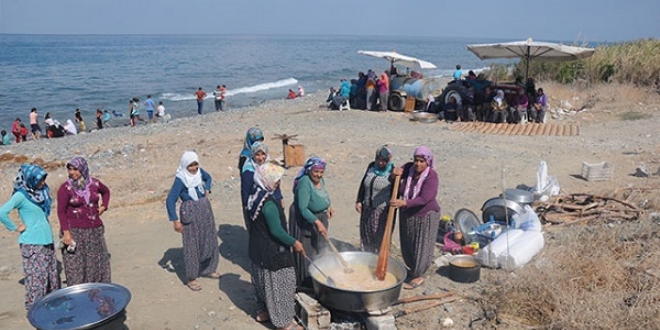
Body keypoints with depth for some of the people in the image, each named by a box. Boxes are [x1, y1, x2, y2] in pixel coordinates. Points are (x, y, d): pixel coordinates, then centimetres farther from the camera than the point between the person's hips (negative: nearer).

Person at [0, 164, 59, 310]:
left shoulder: (41, 192, 9)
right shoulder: (21, 195, -12)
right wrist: (16, 228, -13)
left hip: (47, 240, 7)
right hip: (32, 243, -7)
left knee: (52, 274, 13)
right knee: (37, 276, -1)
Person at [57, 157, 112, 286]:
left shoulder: (94, 183, 2)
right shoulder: (65, 188, -9)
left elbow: (106, 191, 23)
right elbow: (61, 211, -9)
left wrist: (103, 206, 9)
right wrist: (66, 232, -17)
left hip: (95, 231, 4)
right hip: (75, 232, -4)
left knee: (98, 263, 11)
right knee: (76, 267, -3)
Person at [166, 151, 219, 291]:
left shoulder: (199, 171, -3)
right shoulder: (180, 179, -20)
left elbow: (208, 177, 21)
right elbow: (170, 200, -22)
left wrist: (207, 190, 5)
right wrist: (175, 221, -24)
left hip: (205, 209, 7)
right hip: (190, 213, -7)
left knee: (209, 240, 17)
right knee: (192, 245, 1)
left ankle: (207, 269, 37)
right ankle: (191, 278, 15)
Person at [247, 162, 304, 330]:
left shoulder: (255, 195, 2)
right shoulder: (268, 203, -27)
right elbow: (276, 230, -27)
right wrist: (294, 242, -16)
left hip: (258, 248, 9)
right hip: (272, 252, -9)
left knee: (263, 281, 23)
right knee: (278, 284, 3)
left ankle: (263, 311, 39)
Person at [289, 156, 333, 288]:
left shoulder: (320, 180, -2)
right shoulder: (305, 183, -28)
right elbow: (303, 209, -31)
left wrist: (327, 206, 2)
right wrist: (317, 222, -36)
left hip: (319, 218, 9)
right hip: (305, 221, -9)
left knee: (319, 247, 21)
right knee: (307, 251, 1)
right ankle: (306, 281, 16)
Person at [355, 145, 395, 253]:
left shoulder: (392, 172, -14)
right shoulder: (371, 166, 3)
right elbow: (363, 184, 12)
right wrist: (359, 201, 10)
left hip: (383, 211, -6)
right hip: (367, 209, 6)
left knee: (381, 239, 2)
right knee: (366, 235, 16)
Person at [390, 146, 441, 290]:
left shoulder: (431, 176, -21)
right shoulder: (409, 168, -6)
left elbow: (425, 198, -31)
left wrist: (404, 203, -43)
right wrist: (396, 173, -19)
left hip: (425, 217, -6)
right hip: (407, 215, 6)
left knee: (422, 247, 4)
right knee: (407, 246, 17)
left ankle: (418, 277, 20)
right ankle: (413, 269, 39)